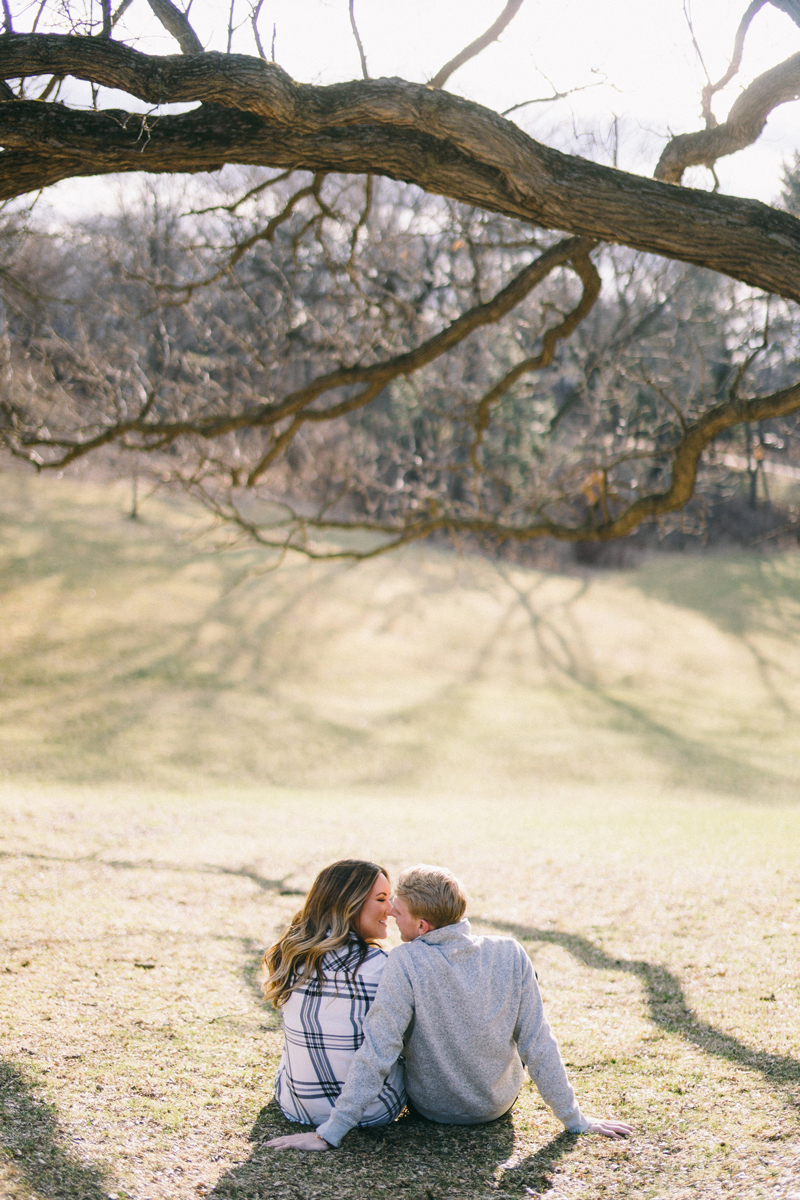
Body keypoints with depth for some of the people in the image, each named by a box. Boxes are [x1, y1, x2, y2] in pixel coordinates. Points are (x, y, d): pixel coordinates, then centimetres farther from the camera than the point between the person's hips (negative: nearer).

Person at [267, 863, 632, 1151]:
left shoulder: (406, 962, -28)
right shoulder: (511, 955, -20)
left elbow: (376, 1053, -29)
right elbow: (538, 1047, -16)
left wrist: (329, 1133, -22)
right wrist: (575, 1121, -3)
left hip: (431, 1107, -2)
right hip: (499, 1103, 2)